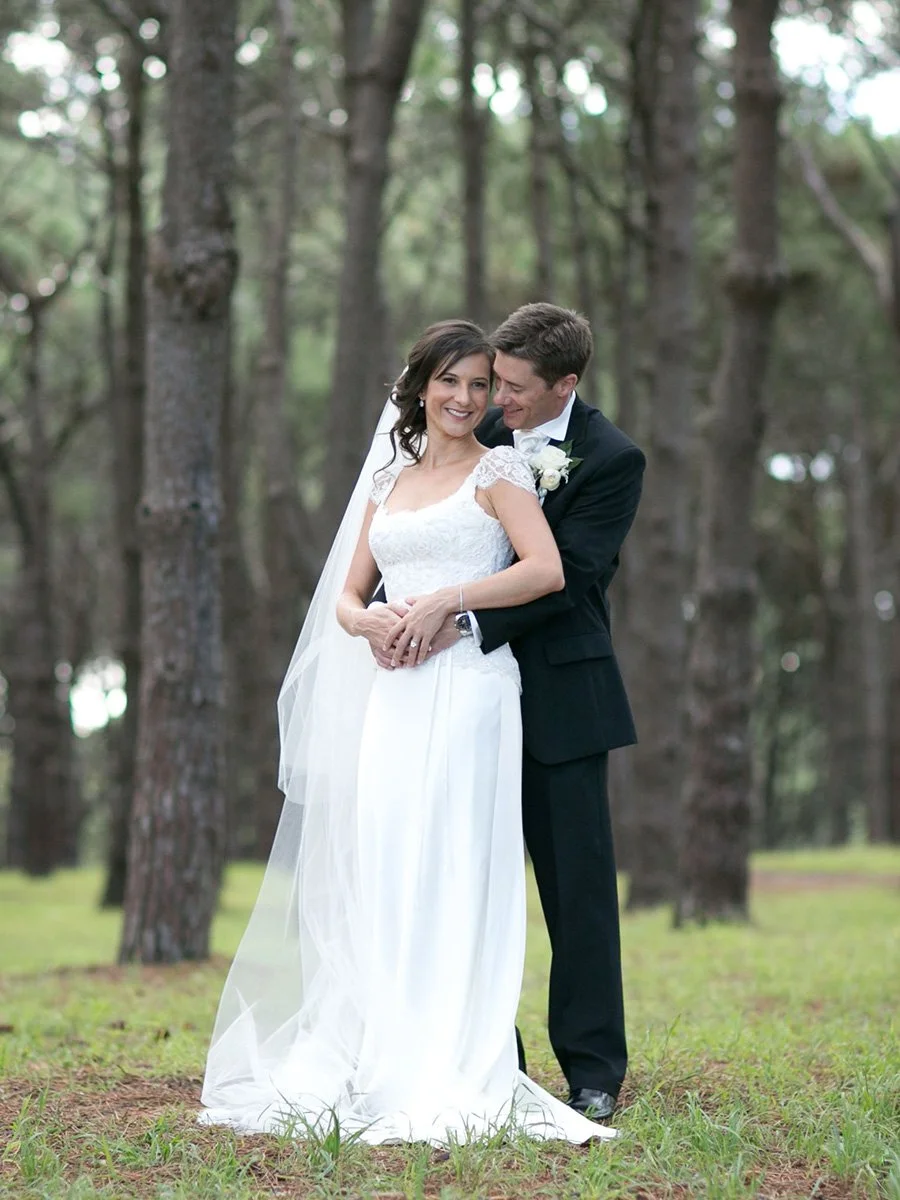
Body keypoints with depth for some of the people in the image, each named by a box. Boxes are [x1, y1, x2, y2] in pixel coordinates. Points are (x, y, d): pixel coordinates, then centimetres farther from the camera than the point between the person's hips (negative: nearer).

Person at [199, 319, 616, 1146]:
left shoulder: (498, 471, 4)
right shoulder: (388, 481, 21)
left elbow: (546, 571, -10)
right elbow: (347, 595, 19)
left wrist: (445, 600, -14)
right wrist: (370, 622, -4)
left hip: (468, 687, -6)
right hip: (392, 693, 6)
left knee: (449, 871, -11)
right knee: (380, 873, 1)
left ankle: (448, 1077, -11)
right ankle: (379, 1067, 5)